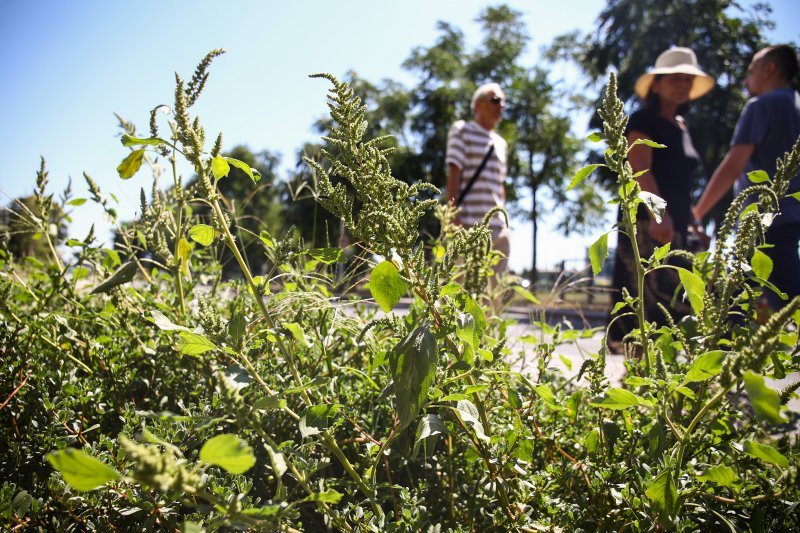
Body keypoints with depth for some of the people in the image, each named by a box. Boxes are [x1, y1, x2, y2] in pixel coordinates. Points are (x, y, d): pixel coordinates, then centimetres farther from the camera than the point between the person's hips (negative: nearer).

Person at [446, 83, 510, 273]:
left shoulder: (501, 143, 22)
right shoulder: (462, 130, 5)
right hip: (469, 222, -6)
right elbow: (453, 174, -4)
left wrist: (504, 223, 16)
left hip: (497, 226, 6)